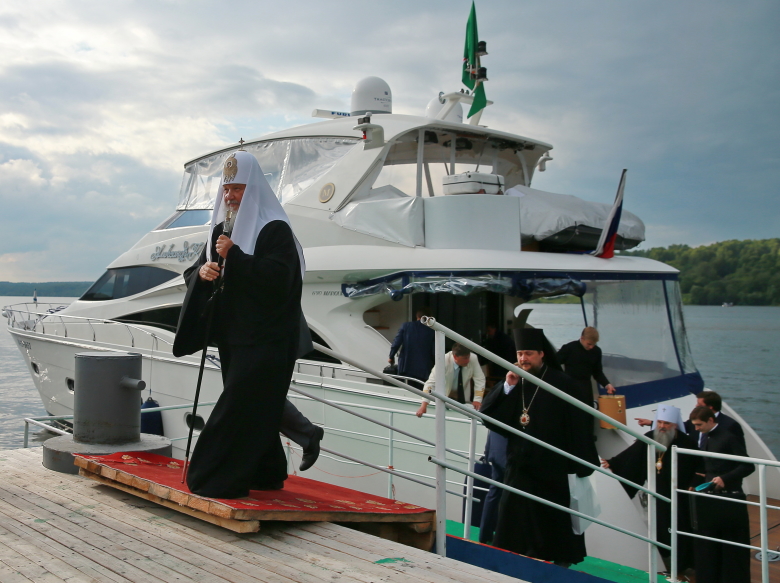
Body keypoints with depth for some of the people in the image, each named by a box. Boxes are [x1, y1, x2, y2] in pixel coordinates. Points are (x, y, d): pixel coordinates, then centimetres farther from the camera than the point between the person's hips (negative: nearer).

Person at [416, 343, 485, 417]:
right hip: (446, 395, -1)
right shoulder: (444, 361, -32)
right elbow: (431, 383, -35)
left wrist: (477, 400, -30)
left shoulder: (473, 358, -26)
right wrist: (424, 405, -43)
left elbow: (480, 380, -18)